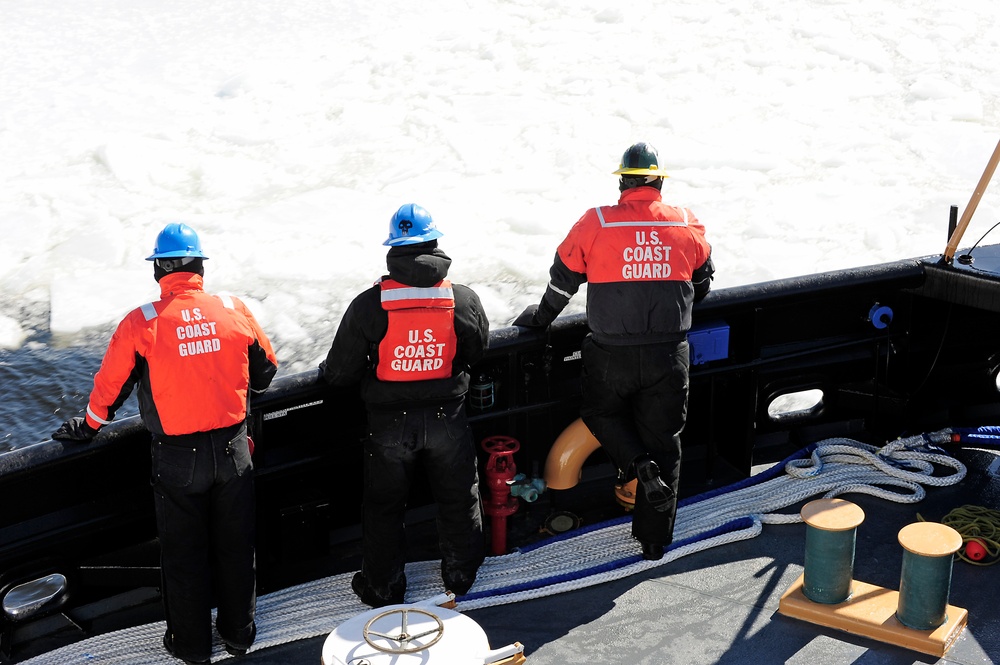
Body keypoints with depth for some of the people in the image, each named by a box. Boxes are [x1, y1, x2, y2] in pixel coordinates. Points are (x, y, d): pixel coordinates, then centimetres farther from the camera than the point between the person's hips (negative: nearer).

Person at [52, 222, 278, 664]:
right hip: (233, 450, 2)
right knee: (235, 545, 16)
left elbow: (110, 384, 1)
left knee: (183, 552, 13)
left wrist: (91, 424, 21)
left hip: (177, 457, -2)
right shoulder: (235, 311, -4)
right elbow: (265, 370, 11)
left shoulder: (141, 323, -11)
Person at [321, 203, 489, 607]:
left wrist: (328, 371, 13)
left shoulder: (368, 305, -16)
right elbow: (478, 351, 9)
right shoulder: (465, 301, -9)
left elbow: (340, 372, -10)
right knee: (458, 499, 21)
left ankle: (382, 587, 30)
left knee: (383, 506, 17)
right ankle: (461, 575, 37)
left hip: (389, 425, -1)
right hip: (447, 419, 1)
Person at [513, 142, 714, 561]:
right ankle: (654, 539, 20)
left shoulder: (595, 223, -8)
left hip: (611, 356, -2)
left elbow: (562, 281, 2)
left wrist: (540, 317, 21)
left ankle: (639, 464, -1)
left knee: (600, 411, 25)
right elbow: (702, 283, 16)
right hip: (669, 354, 2)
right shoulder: (687, 225, 1)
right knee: (663, 438, 13)